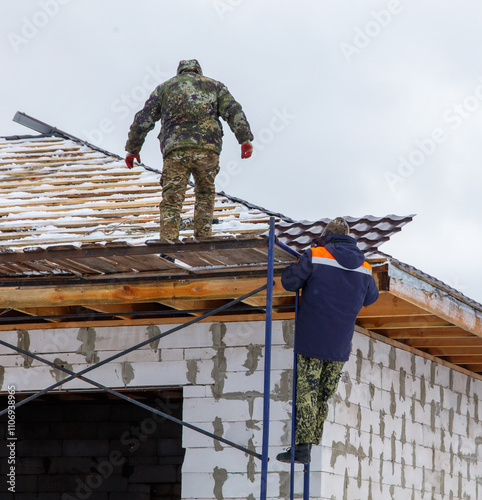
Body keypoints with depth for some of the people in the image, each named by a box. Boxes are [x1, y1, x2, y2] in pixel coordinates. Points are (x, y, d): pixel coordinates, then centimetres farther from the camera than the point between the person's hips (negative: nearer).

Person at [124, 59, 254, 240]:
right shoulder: (214, 85, 24)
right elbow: (233, 110, 7)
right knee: (205, 193, 22)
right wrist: (245, 139, -2)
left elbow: (143, 119, 18)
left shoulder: (164, 87, 25)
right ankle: (203, 238, 17)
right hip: (208, 148, 1)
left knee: (171, 200, -3)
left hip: (175, 150, -1)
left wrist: (133, 149, 24)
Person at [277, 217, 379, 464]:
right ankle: (313, 441, 13)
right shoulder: (364, 268, 6)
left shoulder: (315, 256, -7)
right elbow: (371, 297, 21)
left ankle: (302, 447, -9)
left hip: (311, 341, -4)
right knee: (324, 395, 12)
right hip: (340, 346, 4)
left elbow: (289, 281, -5)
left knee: (306, 392, -3)